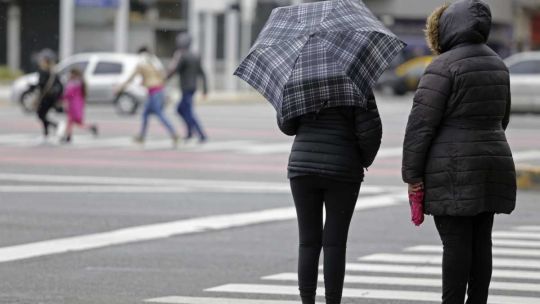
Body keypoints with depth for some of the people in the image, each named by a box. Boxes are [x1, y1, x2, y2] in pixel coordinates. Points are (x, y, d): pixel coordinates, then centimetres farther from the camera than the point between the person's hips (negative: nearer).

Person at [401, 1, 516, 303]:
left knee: (456, 242, -6)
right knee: (481, 240, 8)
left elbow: (421, 122, -15)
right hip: (493, 163, 7)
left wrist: (412, 175, -11)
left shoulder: (444, 66, -13)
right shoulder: (497, 65, 11)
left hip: (453, 171, -7)